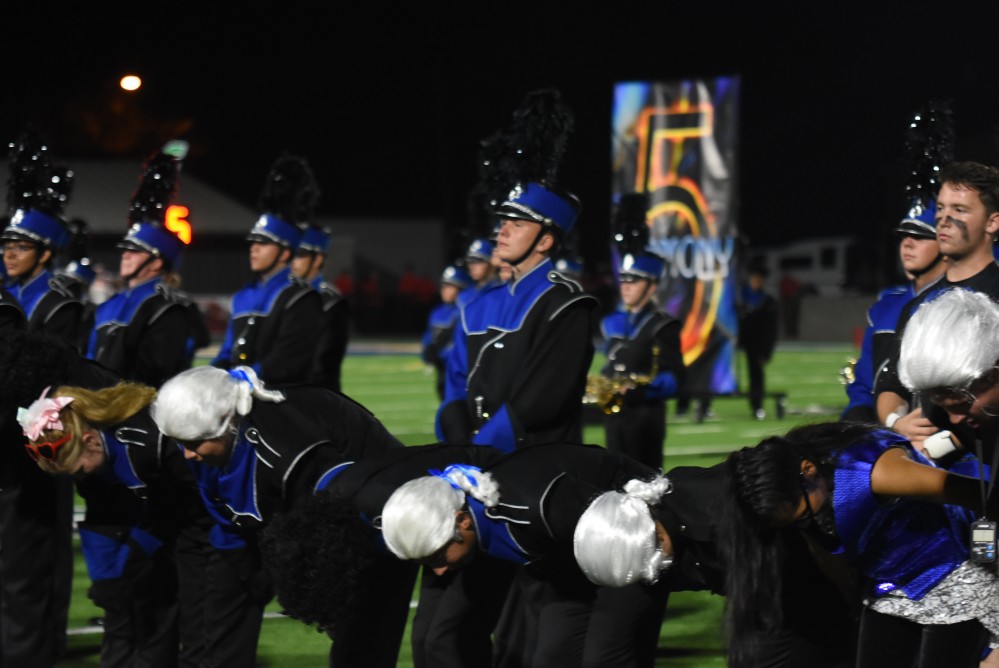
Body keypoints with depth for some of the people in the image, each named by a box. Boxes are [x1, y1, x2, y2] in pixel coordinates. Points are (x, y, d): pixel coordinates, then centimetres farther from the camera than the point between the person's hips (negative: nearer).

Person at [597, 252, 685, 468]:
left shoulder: (663, 326, -6)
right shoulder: (612, 323, 14)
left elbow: (674, 377, -12)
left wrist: (642, 390, -26)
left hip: (645, 416, -6)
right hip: (614, 414, 6)